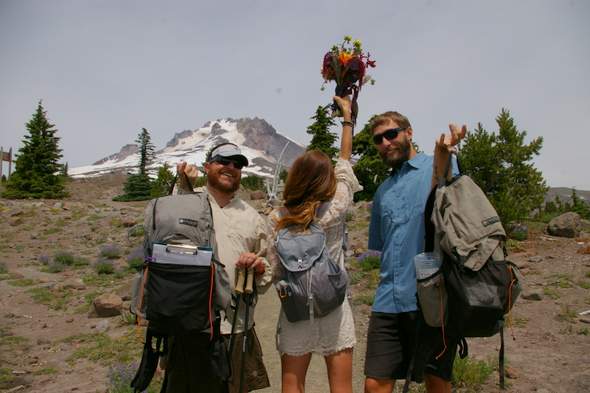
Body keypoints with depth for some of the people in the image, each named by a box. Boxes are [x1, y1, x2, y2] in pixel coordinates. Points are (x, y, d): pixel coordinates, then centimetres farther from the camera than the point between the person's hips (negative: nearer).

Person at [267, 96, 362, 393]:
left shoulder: (277, 218, -7)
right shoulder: (335, 209, -10)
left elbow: (273, 269, -6)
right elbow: (345, 161, 4)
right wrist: (347, 116, 16)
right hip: (334, 307, -1)